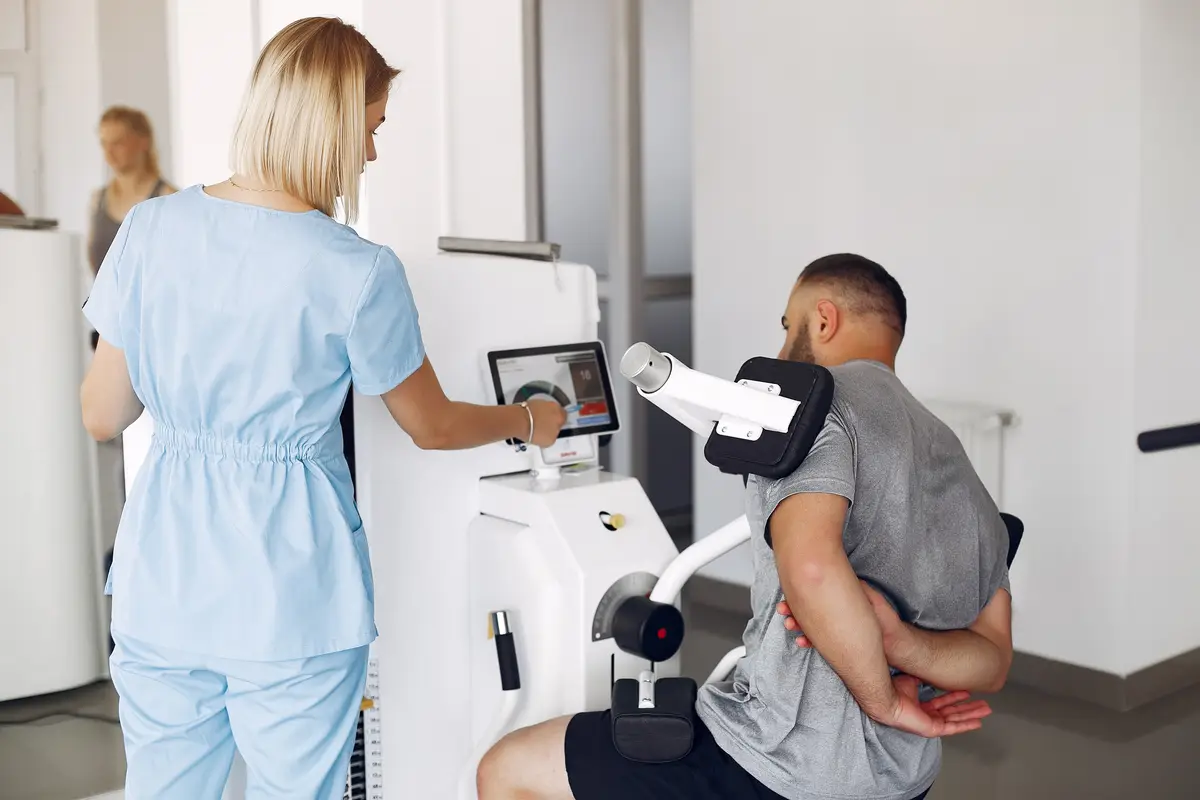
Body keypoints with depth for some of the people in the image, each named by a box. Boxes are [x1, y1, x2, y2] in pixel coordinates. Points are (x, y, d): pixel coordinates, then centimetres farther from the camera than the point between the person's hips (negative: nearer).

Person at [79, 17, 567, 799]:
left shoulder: (149, 228, -4)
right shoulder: (356, 273, -15)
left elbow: (102, 416, 3)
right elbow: (434, 427, 0)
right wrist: (530, 421, 19)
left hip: (162, 590, 4)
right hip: (290, 608, -4)